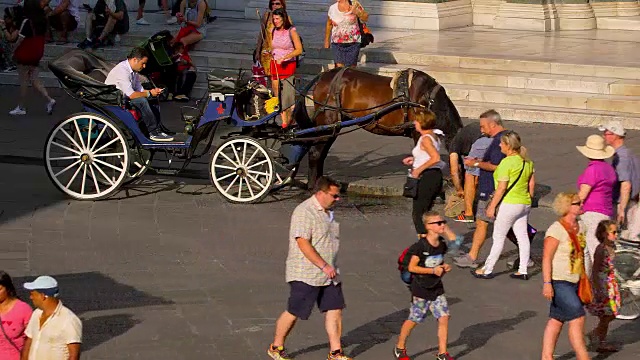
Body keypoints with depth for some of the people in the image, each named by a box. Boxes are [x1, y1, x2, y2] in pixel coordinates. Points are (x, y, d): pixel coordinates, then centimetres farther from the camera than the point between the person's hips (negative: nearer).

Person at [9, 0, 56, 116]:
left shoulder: (27, 22, -18)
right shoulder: (42, 21, 1)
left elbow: (20, 40, -16)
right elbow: (42, 38, 7)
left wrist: (14, 52, -4)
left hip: (25, 55, -6)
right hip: (37, 54, 6)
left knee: (24, 82, 4)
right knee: (35, 80, 14)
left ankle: (21, 108, 12)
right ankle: (49, 100, -1)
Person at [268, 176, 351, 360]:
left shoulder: (328, 212, 13)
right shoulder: (304, 212, -17)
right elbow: (303, 244, -23)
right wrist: (324, 266, -23)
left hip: (329, 274, 8)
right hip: (306, 275, -8)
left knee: (335, 310, 3)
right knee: (294, 312, 1)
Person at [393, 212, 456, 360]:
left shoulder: (442, 244, 0)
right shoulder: (420, 246, -20)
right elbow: (412, 267, -18)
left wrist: (444, 267, -4)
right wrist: (433, 270, -22)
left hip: (437, 289, 5)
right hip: (421, 289, -5)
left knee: (443, 318, -4)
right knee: (414, 320, 7)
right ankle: (400, 347, 29)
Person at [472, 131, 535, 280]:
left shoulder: (507, 162, -16)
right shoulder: (527, 161, 8)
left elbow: (502, 188, -18)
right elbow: (532, 183, 13)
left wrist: (492, 206, -12)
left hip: (509, 204, -8)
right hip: (524, 204, 8)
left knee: (498, 238, 1)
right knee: (523, 236, 10)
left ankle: (487, 270, 8)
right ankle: (523, 271, 12)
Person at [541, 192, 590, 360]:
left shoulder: (580, 227, 8)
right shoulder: (556, 230, -16)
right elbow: (547, 258, -17)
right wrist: (547, 283, -22)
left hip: (574, 282, 8)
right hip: (559, 282, -8)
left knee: (557, 319, 12)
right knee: (577, 318, -10)